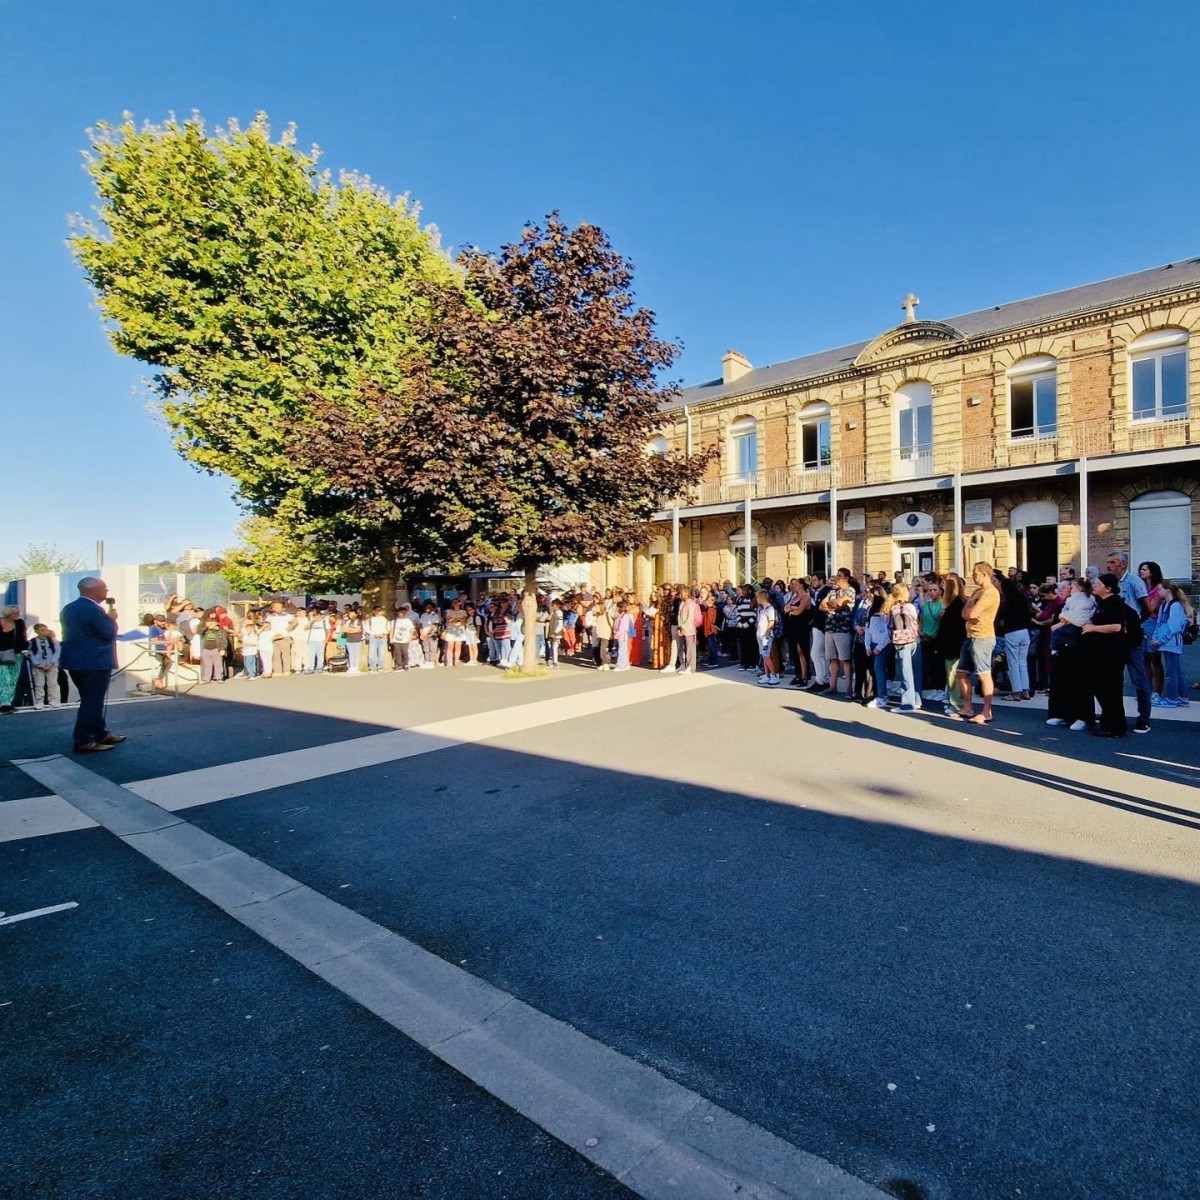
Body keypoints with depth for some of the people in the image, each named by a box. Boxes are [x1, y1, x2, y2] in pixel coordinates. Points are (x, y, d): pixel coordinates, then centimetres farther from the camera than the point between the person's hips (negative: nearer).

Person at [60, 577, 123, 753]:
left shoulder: (69, 608, 12)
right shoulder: (94, 609, -19)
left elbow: (79, 633, 18)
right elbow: (109, 634, -17)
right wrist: (112, 619, -2)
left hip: (76, 661, 10)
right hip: (94, 663, -10)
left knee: (91, 700, 18)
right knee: (92, 702, -3)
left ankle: (100, 734, 27)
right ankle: (84, 742, -1)